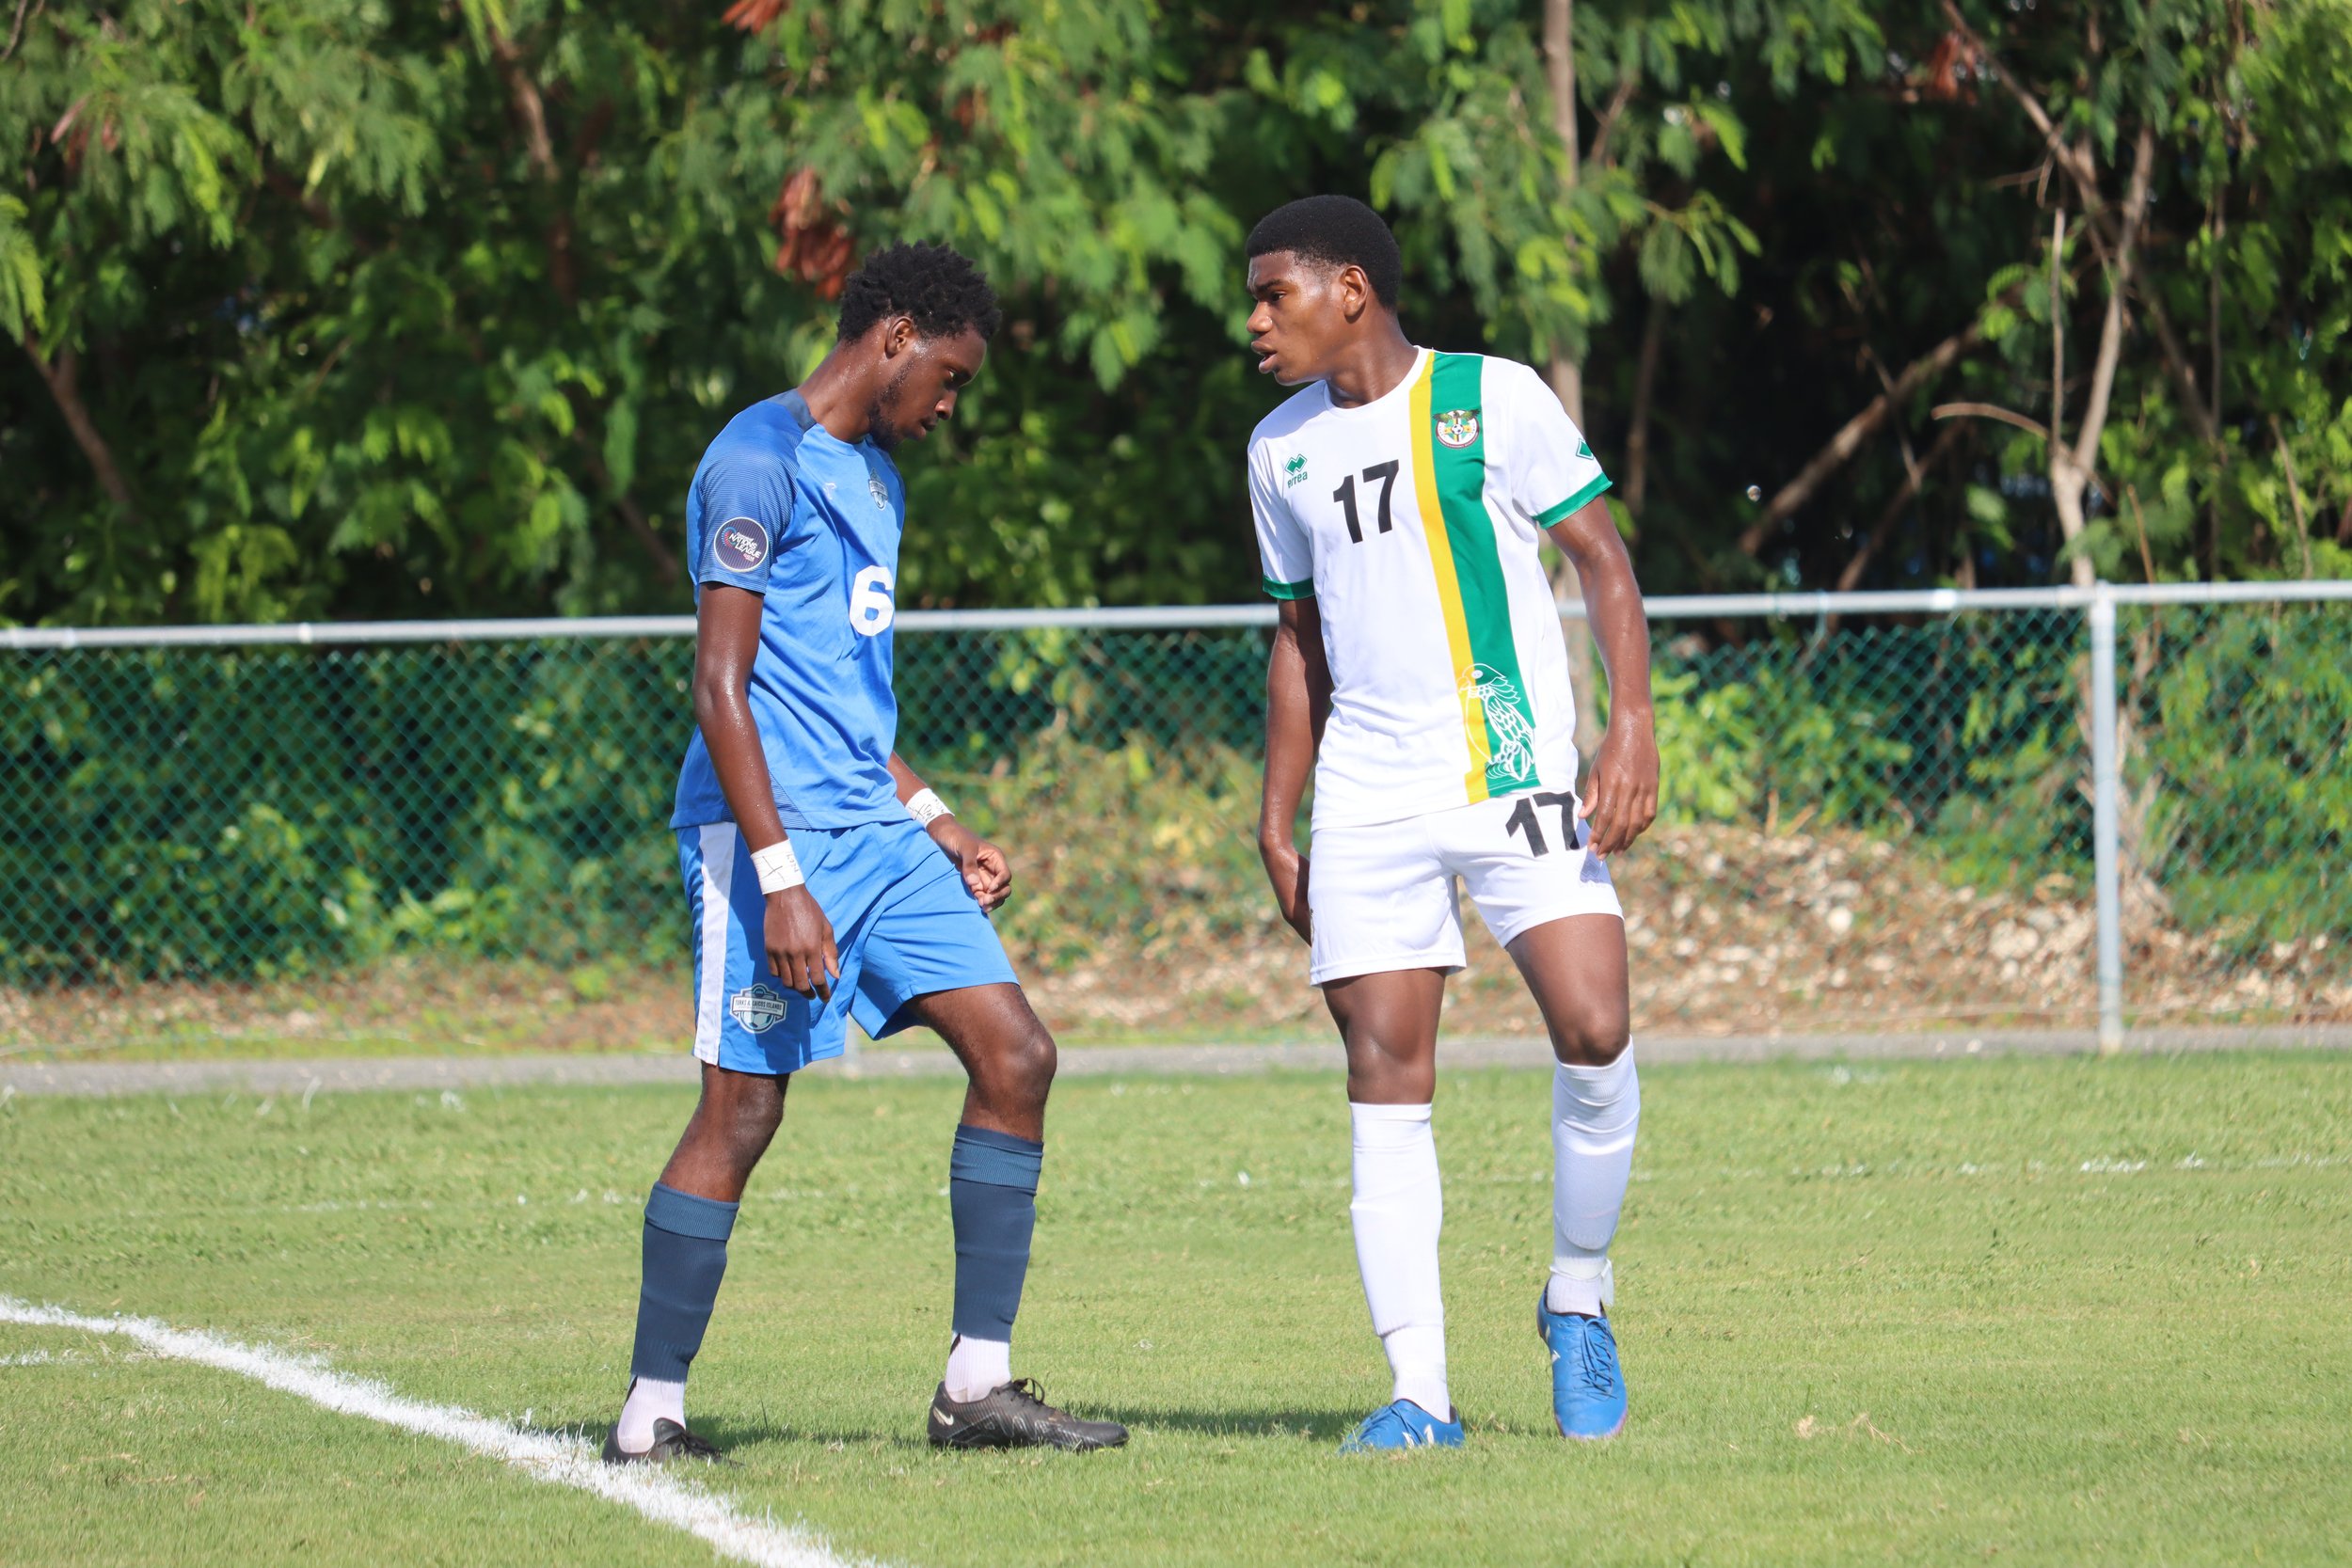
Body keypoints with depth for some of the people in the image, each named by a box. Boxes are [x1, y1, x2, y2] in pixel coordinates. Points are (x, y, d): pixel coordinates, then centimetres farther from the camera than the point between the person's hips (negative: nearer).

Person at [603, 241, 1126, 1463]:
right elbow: (721, 684, -16)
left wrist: (935, 823, 22)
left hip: (873, 831, 9)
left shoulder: (873, 478, 20)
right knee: (741, 1111, -7)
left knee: (1015, 1054, 0)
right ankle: (650, 1412, 2)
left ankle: (977, 1385, 3)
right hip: (769, 831, -9)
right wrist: (781, 881, -21)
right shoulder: (758, 462, -11)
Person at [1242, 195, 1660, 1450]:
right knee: (1384, 1081, -4)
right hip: (1368, 797, 4)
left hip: (1514, 771, -4)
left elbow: (1601, 559, 0)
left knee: (1593, 1032, -17)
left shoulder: (1493, 398, -2)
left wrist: (1632, 724, -12)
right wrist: (1275, 824, 17)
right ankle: (1418, 1393, -3)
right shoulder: (1282, 450, 13)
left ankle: (1577, 1303, 7)